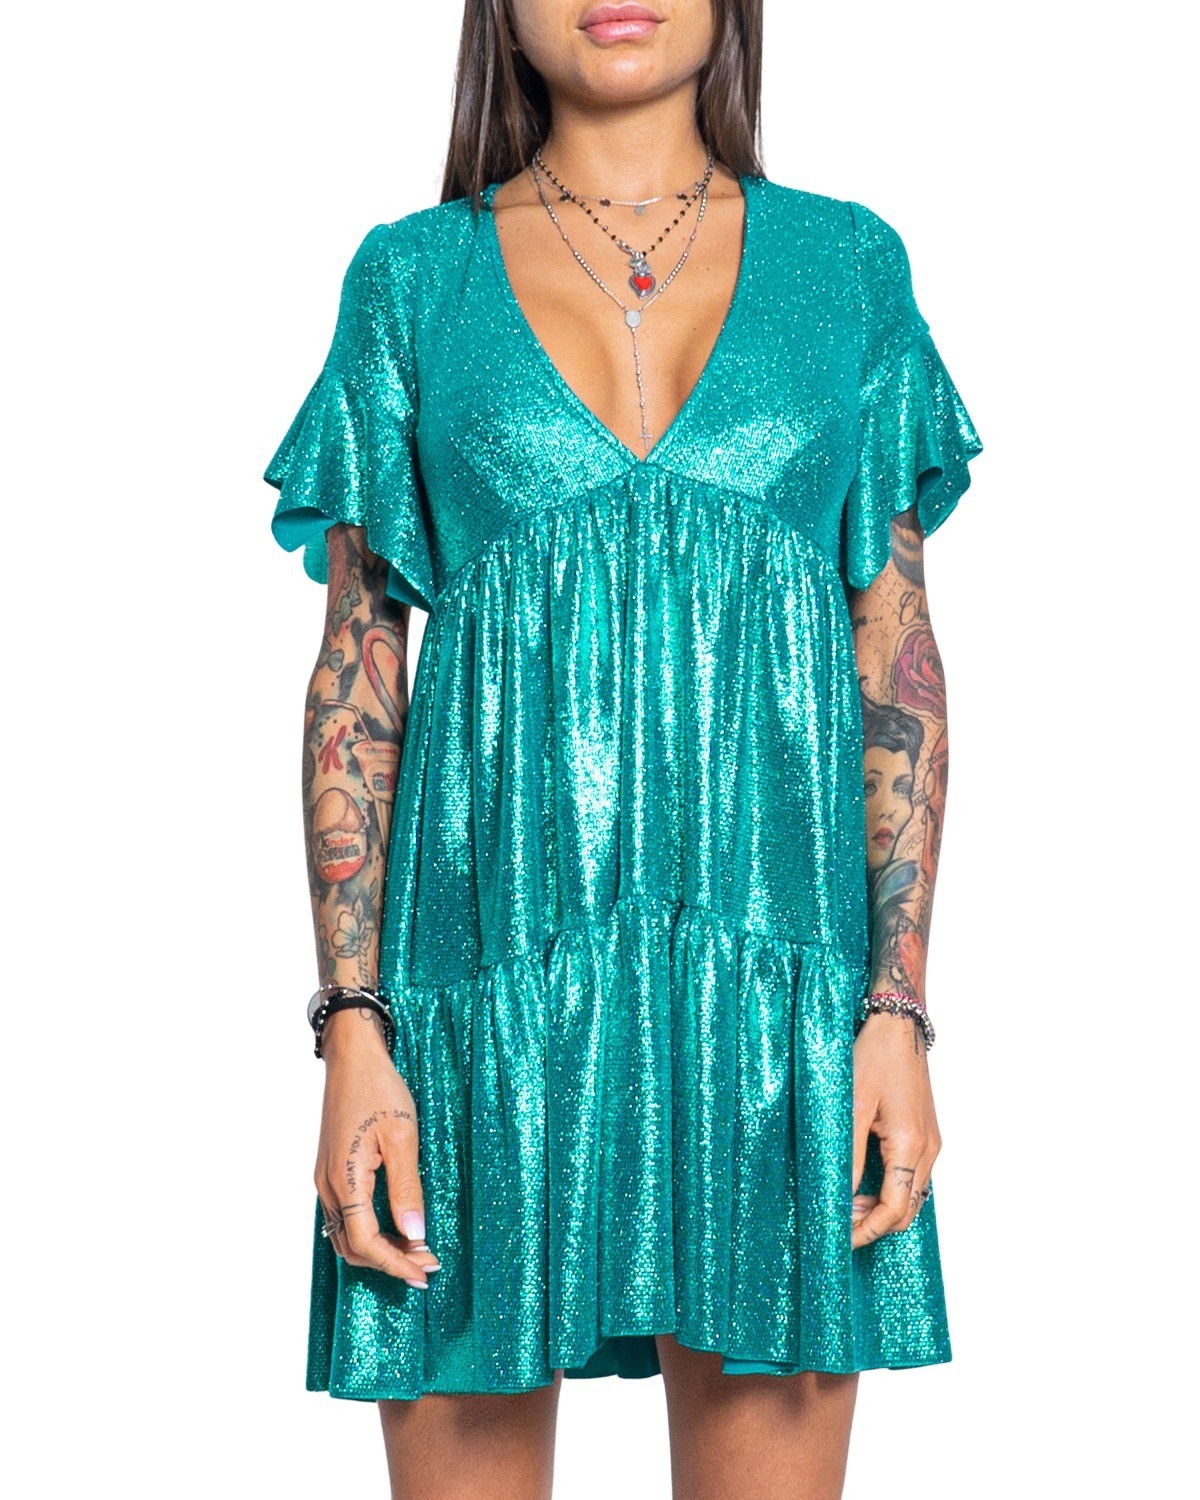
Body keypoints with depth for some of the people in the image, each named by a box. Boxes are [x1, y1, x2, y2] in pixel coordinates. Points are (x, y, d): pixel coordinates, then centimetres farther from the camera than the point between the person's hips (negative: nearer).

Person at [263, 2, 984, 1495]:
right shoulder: (411, 277, 7)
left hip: (772, 966, 1)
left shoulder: (845, 264, 9)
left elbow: (898, 661, 6)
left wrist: (898, 1006, -3)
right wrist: (352, 1029, -6)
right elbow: (356, 674, 4)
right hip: (489, 971, 0)